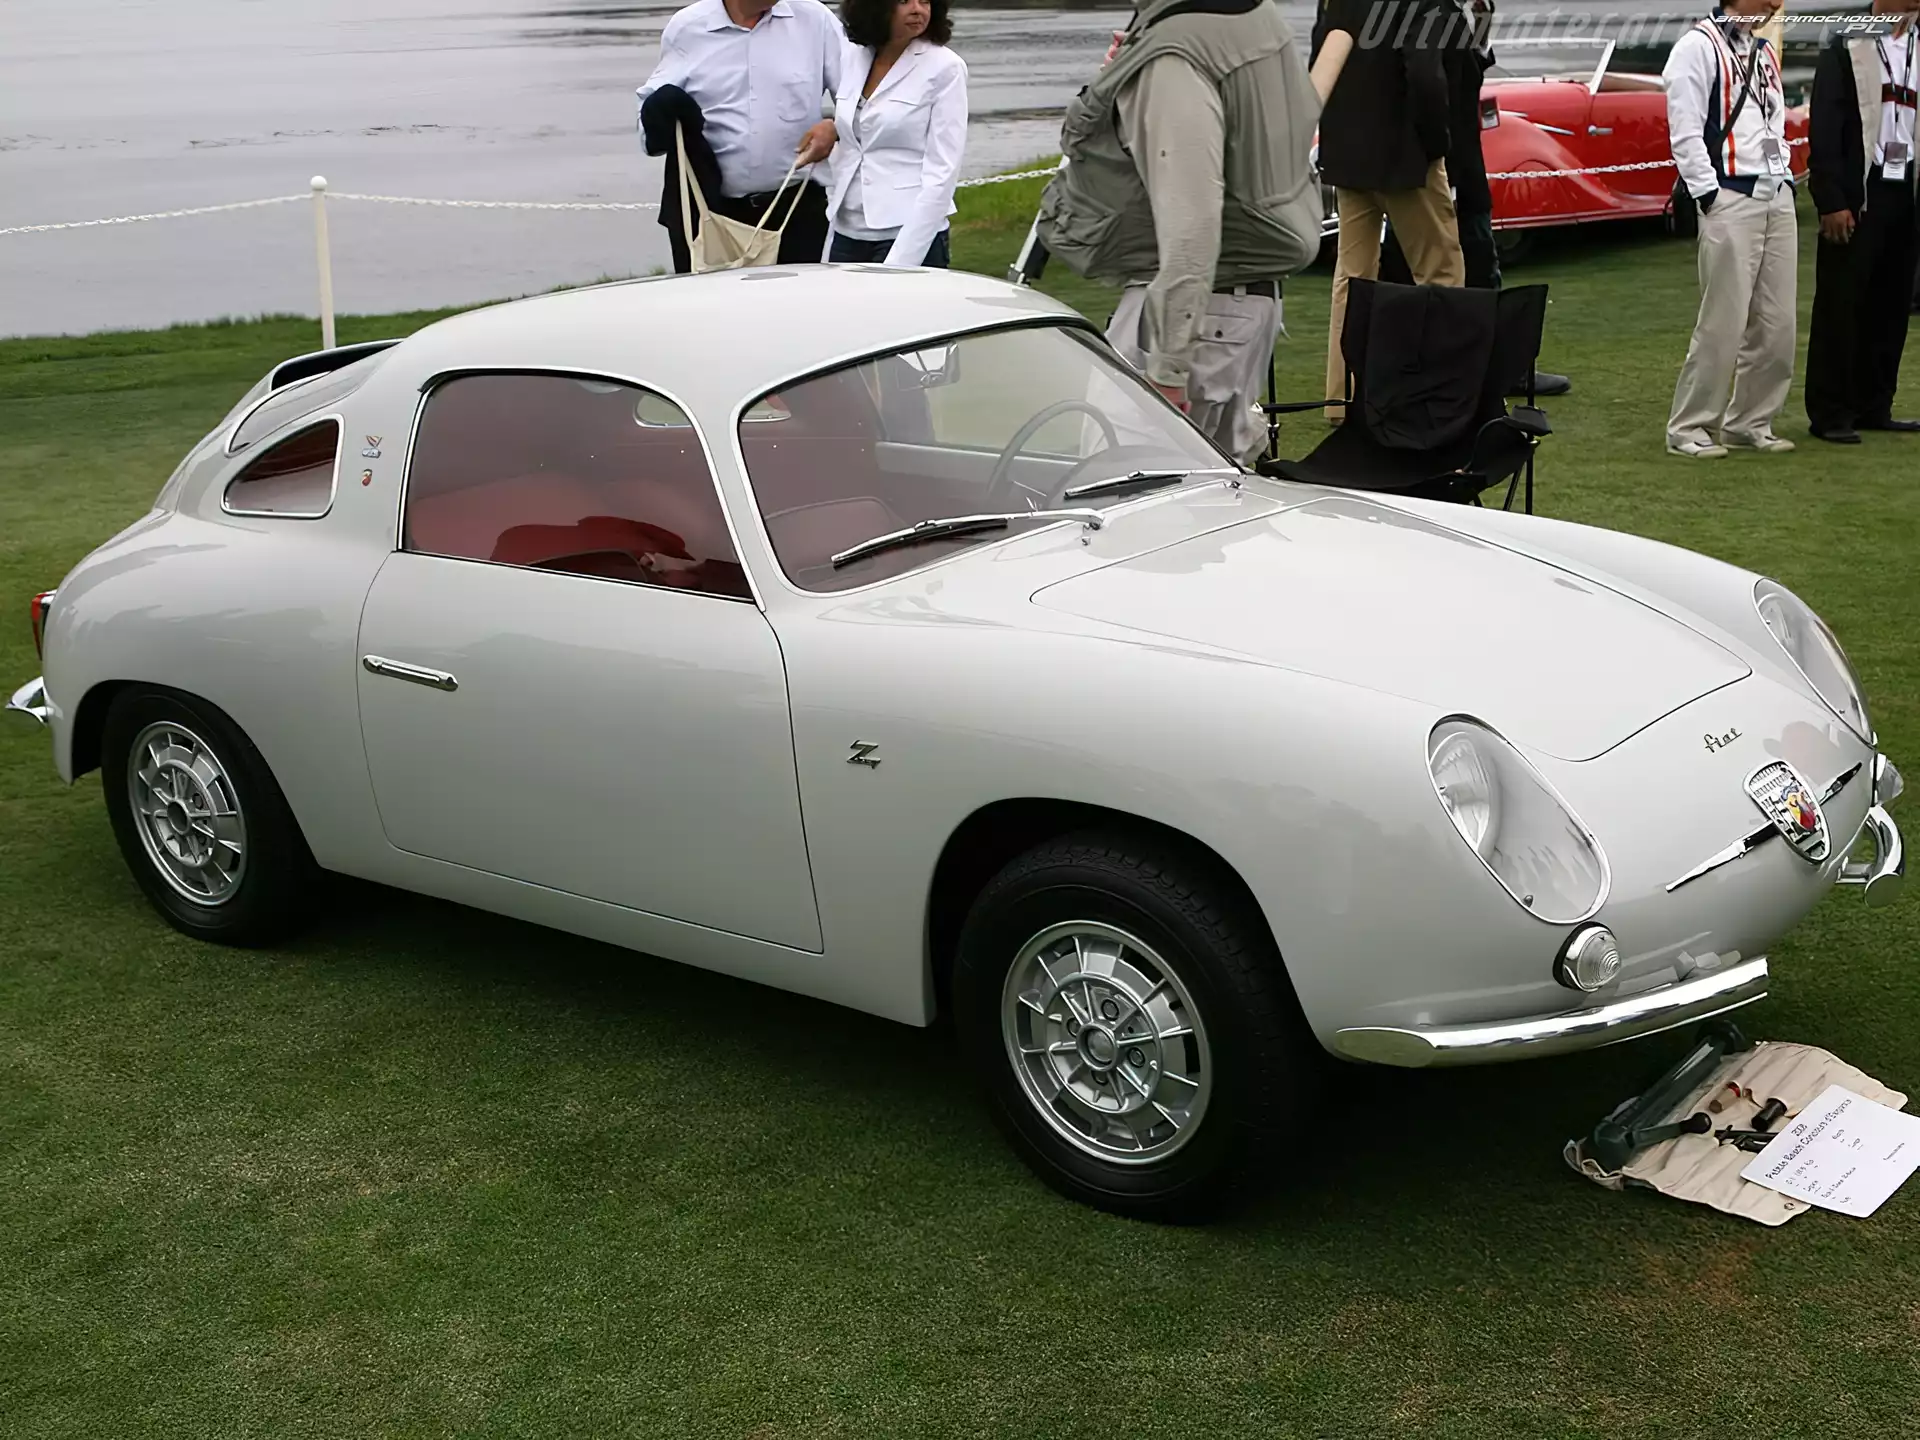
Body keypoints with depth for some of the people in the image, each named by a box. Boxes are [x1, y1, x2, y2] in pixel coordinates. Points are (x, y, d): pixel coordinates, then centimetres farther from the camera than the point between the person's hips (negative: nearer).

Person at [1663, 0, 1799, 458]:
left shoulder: (1764, 53, 20)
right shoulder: (1698, 46, -5)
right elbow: (1685, 131, -11)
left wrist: (1785, 179, 12)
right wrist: (1710, 195, -14)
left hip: (1777, 198, 8)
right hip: (1730, 200, -8)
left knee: (1777, 322, 6)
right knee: (1723, 321, -8)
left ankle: (1750, 422, 17)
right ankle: (1688, 429, 2)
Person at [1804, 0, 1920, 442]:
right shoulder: (1845, 52, -2)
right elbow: (1823, 132, -8)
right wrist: (1831, 203, -14)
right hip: (1859, 196, -6)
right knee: (1840, 306, -2)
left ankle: (1873, 407, 16)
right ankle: (1830, 414, 3)